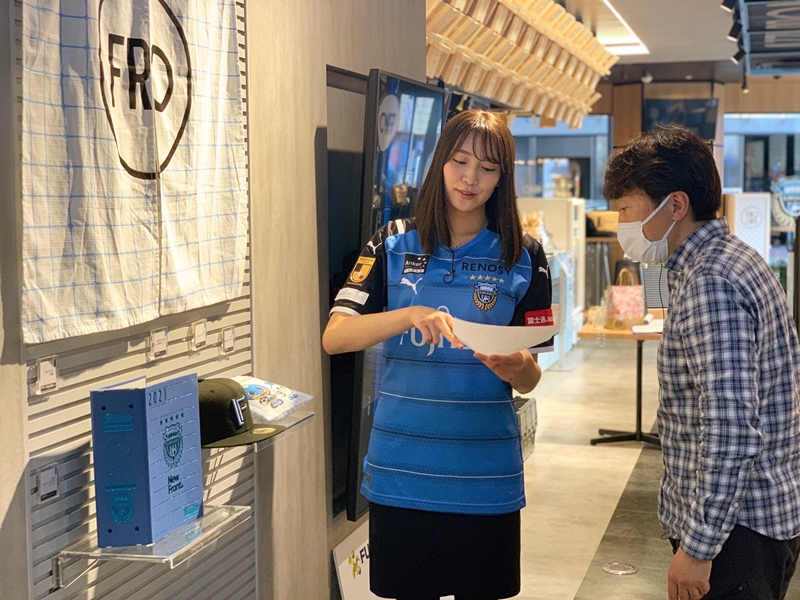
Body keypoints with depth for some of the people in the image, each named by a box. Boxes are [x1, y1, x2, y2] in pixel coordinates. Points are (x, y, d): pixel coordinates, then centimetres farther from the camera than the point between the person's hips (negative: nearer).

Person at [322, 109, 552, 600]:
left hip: (484, 472, 0)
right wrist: (410, 314, -26)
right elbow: (334, 337, -10)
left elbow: (529, 379, 2)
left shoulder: (523, 257, 2)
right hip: (402, 470, 0)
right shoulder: (394, 245, 2)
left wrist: (513, 366, -22)